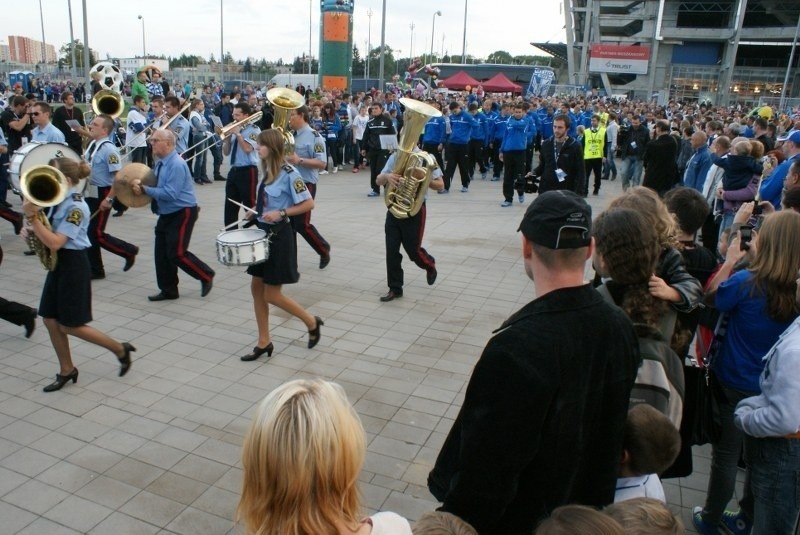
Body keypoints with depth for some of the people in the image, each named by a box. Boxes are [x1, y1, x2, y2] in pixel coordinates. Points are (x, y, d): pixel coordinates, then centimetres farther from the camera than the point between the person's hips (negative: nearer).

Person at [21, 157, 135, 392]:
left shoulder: (76, 207, -21)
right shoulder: (60, 200, 5)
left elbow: (55, 243, -26)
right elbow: (52, 233, 16)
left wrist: (32, 217, -26)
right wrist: (32, 230, -4)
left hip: (73, 265, -9)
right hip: (58, 263, 9)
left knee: (69, 326, 1)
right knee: (50, 320, 12)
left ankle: (120, 349, 15)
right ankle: (66, 370, 26)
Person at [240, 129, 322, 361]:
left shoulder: (289, 173, -17)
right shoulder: (267, 171, 8)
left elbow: (308, 204, -16)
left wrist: (281, 213, -23)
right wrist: (256, 211, 5)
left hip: (280, 235, -9)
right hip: (263, 232, 9)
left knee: (272, 295, -2)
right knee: (256, 287, 10)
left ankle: (312, 322, 19)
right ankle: (264, 342, 20)